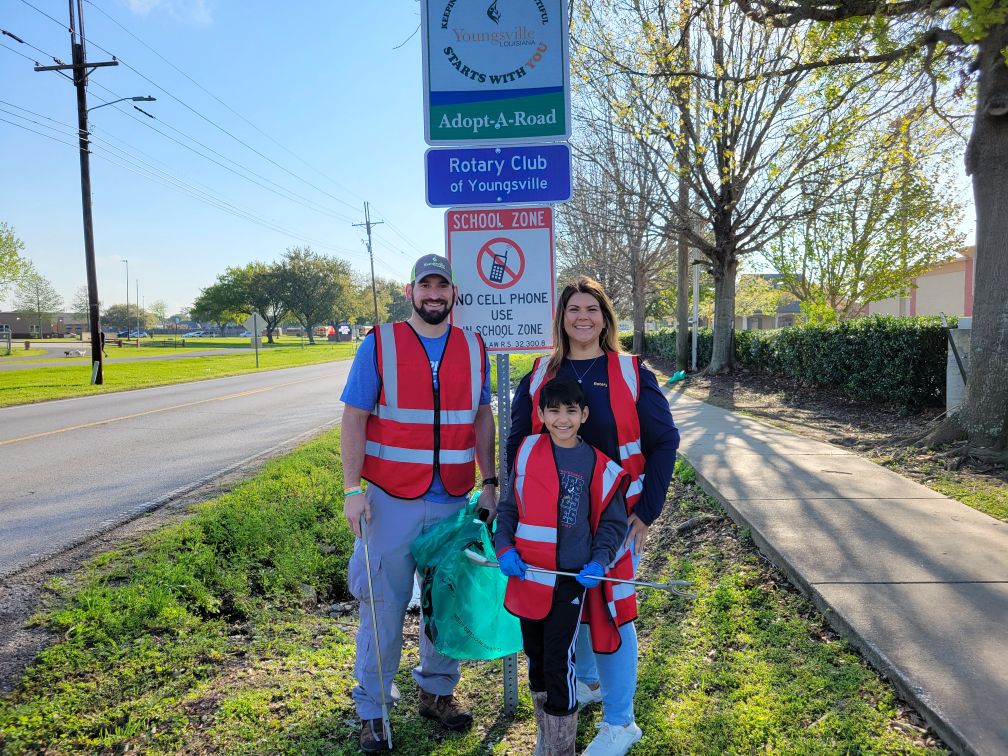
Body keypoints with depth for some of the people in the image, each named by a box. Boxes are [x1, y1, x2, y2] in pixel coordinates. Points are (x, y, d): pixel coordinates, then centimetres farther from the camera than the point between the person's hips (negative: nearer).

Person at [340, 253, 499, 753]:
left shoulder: (473, 349, 5)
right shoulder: (379, 344, -5)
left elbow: (482, 417, 12)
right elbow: (354, 418, -5)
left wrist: (490, 482, 7)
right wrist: (353, 490, -11)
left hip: (456, 501, 3)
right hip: (392, 500, -3)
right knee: (383, 606, 5)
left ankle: (437, 692, 36)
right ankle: (371, 710, 24)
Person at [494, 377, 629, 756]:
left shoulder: (599, 466, -6)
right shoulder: (527, 451, -1)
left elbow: (612, 522, 3)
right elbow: (509, 506, 7)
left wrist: (598, 562, -10)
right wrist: (505, 547, -6)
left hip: (571, 581, -3)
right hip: (527, 575, 4)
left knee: (559, 664, -2)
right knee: (535, 658, 18)